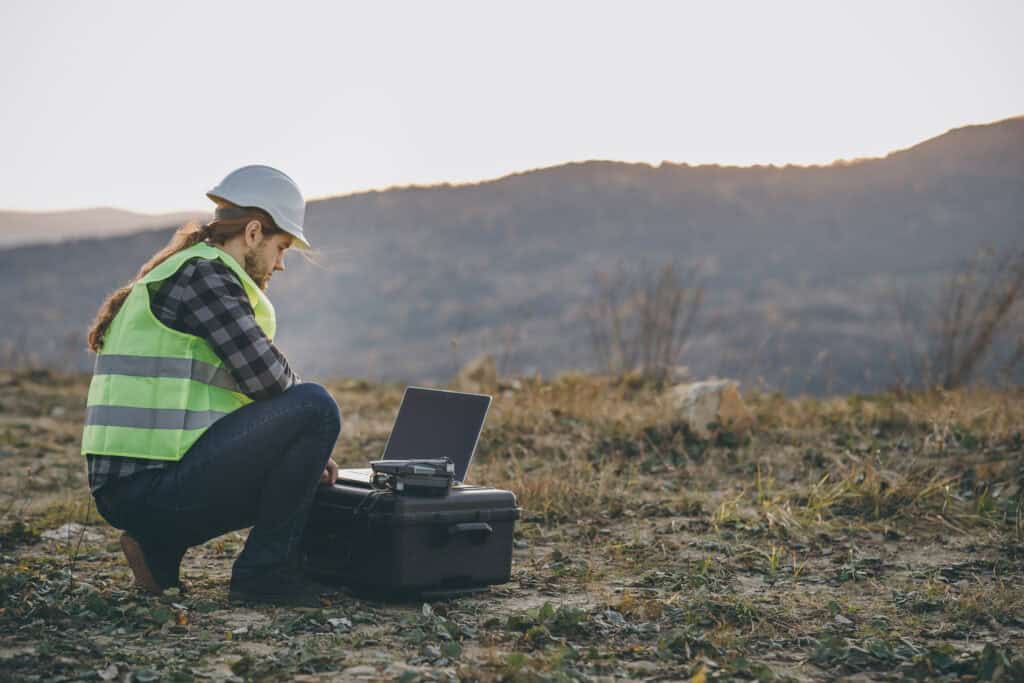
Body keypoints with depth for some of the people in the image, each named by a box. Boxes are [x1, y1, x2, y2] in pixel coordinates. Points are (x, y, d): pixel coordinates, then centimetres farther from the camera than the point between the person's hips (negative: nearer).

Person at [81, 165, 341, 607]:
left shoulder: (172, 278, 22)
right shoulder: (204, 274, -10)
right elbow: (266, 378, -17)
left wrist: (302, 454, 15)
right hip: (154, 486, -10)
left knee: (291, 481, 27)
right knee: (314, 406, -12)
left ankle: (159, 547, 12)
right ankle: (264, 572, -6)